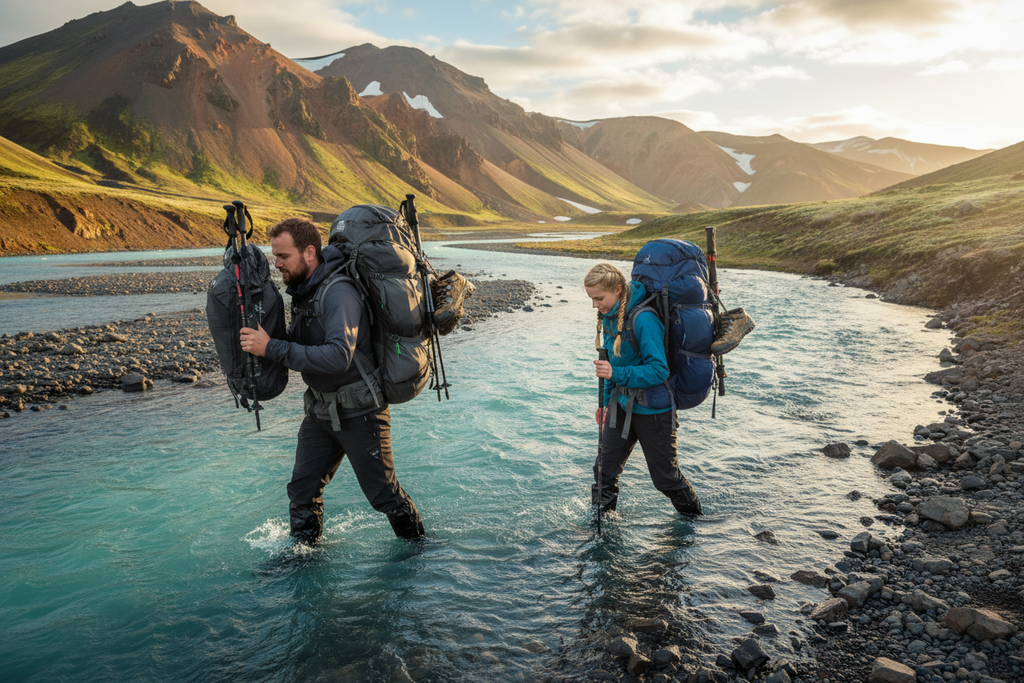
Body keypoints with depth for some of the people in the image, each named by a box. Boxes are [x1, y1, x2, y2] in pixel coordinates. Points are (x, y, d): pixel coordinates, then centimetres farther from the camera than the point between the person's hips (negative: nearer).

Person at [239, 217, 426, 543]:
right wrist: (261, 337, 1)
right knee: (302, 488, 10)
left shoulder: (338, 293, -24)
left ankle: (417, 543, 30)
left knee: (383, 494, 7)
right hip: (321, 411, 8)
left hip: (359, 412, -8)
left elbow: (338, 357, -35)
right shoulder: (302, 290, 5)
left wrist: (272, 348, -33)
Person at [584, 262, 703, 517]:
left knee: (665, 476, 9)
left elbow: (659, 370, -26)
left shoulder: (644, 319, -25)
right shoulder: (609, 316, 1)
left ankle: (694, 516, 35)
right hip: (622, 404, 7)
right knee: (605, 468, 7)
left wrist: (616, 374, -35)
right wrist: (605, 400, 15)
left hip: (652, 409, -7)